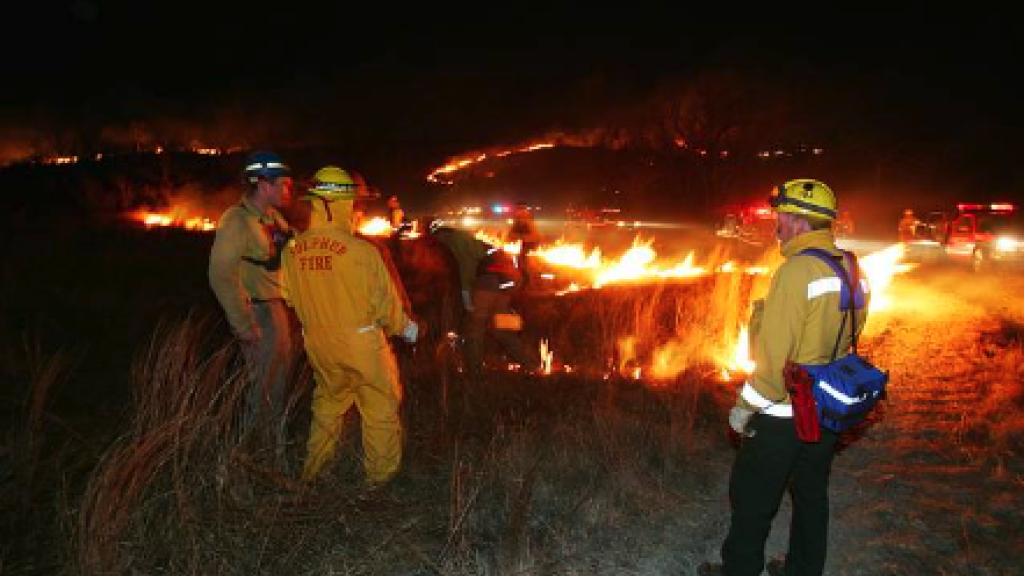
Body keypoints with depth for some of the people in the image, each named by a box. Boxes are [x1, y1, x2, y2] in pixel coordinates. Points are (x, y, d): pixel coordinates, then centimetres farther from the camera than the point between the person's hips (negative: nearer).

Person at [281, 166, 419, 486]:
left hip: (319, 347, 6)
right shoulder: (361, 251, -24)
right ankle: (381, 473, 26)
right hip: (361, 345, -5)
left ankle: (312, 470, 36)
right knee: (380, 409, 14)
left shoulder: (293, 251, -7)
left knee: (327, 405, 26)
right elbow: (385, 301, -14)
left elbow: (293, 299, 6)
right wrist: (405, 327, 4)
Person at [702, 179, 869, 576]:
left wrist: (746, 406, -14)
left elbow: (774, 353, -25)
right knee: (811, 494, 21)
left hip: (782, 414, -7)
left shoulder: (796, 271, -23)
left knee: (752, 498, 10)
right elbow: (847, 336, 11)